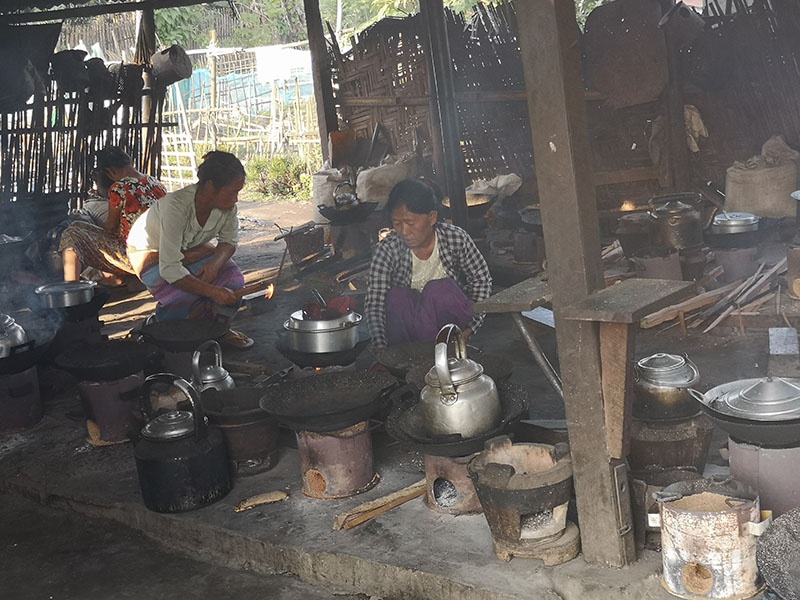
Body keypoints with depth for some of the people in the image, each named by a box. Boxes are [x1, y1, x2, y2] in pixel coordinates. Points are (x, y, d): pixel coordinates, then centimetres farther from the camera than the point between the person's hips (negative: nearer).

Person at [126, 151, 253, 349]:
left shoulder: (226, 206, -23)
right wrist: (213, 292, -45)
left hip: (193, 249, 6)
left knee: (234, 279, -19)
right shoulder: (176, 206, -41)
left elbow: (229, 241, -5)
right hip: (153, 254, -5)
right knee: (189, 298, -31)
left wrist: (215, 263, -27)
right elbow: (170, 270, -41)